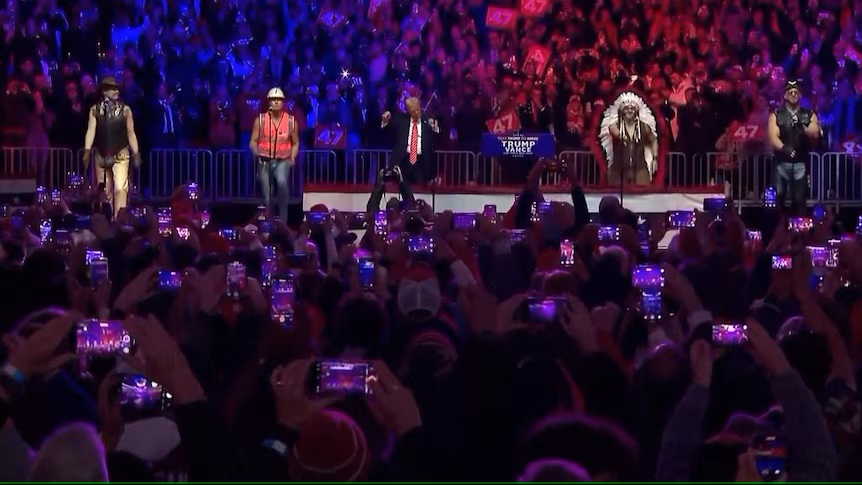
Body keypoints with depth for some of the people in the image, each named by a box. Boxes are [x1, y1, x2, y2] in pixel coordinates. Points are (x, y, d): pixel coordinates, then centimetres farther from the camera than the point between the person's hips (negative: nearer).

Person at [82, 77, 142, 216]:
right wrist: (87, 151, -16)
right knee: (104, 191, 7)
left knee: (120, 188, -15)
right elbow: (91, 130, -5)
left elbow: (131, 133, 4)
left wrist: (136, 154, 1)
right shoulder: (95, 110, 3)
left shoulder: (125, 110, 2)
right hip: (101, 156, 2)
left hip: (120, 155, -2)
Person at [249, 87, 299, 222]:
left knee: (282, 182, -32)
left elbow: (295, 143, 13)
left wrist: (292, 157, -3)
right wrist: (255, 151, -17)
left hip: (282, 161, -1)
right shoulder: (260, 120, -1)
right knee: (267, 196, 5)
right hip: (264, 161, 1)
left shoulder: (291, 121, 2)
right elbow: (253, 141, 4)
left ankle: (283, 219, -23)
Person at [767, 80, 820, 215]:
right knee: (777, 198, -5)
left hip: (801, 163, 1)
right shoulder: (776, 115, 4)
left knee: (799, 199, -1)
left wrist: (803, 128, -25)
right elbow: (773, 137, -9)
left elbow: (815, 135, -5)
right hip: (781, 162, -1)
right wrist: (784, 149, -29)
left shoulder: (809, 115, 8)